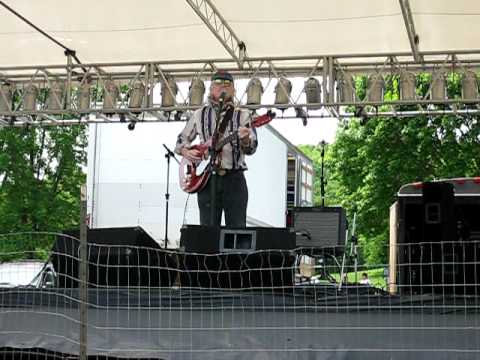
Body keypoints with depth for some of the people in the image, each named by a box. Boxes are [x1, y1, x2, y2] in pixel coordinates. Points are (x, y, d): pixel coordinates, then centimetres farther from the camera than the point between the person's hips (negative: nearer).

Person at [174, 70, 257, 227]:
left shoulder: (242, 115, 7)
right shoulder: (199, 115, 12)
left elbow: (251, 149, -2)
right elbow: (181, 140, 19)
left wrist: (245, 139, -25)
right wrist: (186, 151, -3)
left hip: (234, 179, -1)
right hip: (206, 179, 1)